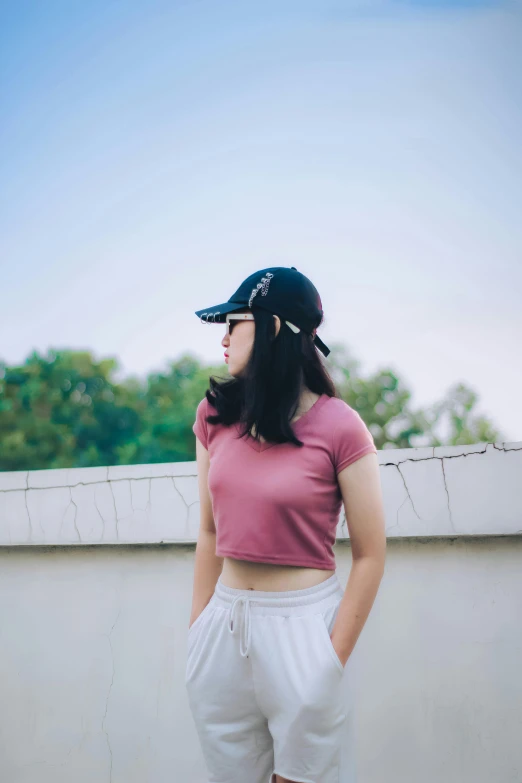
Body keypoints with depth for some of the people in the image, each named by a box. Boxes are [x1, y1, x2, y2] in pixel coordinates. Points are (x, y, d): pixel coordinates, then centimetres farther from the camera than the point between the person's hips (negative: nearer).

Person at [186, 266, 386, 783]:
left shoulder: (339, 426, -11)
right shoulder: (215, 415, 3)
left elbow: (370, 555, -7)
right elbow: (210, 532, 8)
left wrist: (334, 660, -10)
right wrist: (197, 632, 5)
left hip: (303, 623, -4)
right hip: (225, 621, 4)